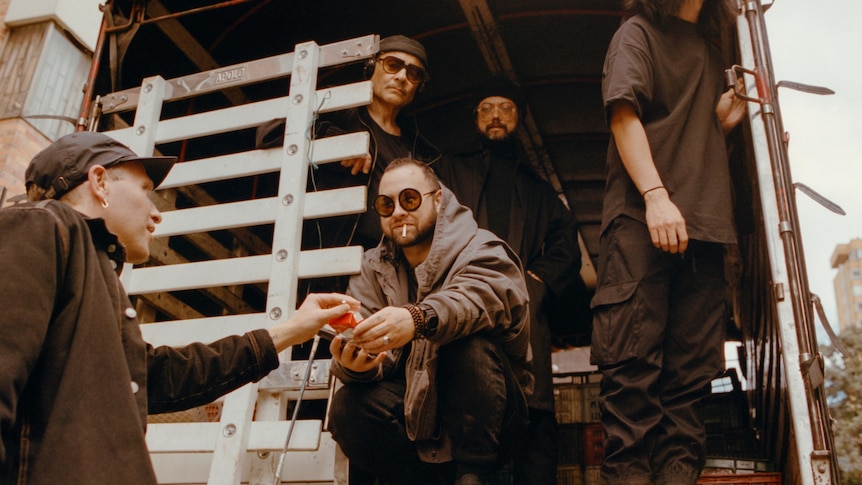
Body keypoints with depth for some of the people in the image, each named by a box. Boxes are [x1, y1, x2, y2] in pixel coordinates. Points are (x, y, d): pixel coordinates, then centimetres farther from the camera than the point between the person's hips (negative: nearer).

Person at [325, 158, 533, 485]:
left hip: (487, 417, -3)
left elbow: (478, 297, -33)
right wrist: (355, 364, -31)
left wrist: (418, 319, -53)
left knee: (472, 343, -31)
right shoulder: (375, 268, 6)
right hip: (417, 409, 3)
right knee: (347, 409, -23)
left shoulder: (480, 250, -7)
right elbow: (377, 354, -6)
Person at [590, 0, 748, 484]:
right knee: (634, 353, -9)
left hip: (704, 226, 6)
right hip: (641, 220, -6)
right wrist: (655, 195, -18)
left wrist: (725, 121, 10)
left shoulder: (712, 55, 27)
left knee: (692, 362, 1)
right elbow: (625, 117, -6)